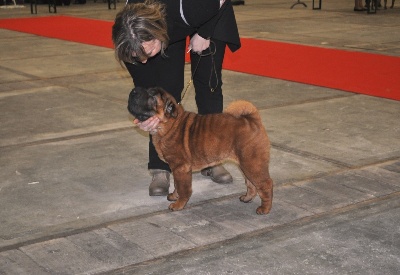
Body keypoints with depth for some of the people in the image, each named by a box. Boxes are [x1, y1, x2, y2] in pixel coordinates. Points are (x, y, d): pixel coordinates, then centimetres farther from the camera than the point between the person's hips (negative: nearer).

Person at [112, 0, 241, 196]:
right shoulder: (133, 36, -34)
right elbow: (145, 85, -20)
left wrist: (205, 34, -21)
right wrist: (146, 116, -35)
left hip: (209, 16, -1)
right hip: (168, 29, 1)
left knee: (209, 83, 0)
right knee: (166, 86, -8)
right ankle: (160, 168, -1)